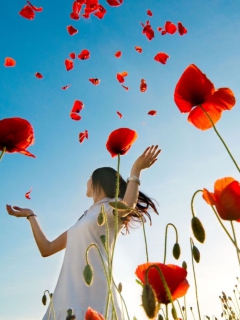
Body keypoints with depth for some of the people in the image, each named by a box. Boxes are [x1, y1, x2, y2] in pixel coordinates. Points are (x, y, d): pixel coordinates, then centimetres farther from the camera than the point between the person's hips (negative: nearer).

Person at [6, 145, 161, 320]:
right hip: (67, 298, 7)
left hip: (92, 298, -7)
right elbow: (46, 249, 24)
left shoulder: (112, 207, 2)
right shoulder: (84, 219, 24)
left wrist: (136, 170, -17)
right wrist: (30, 216, 30)